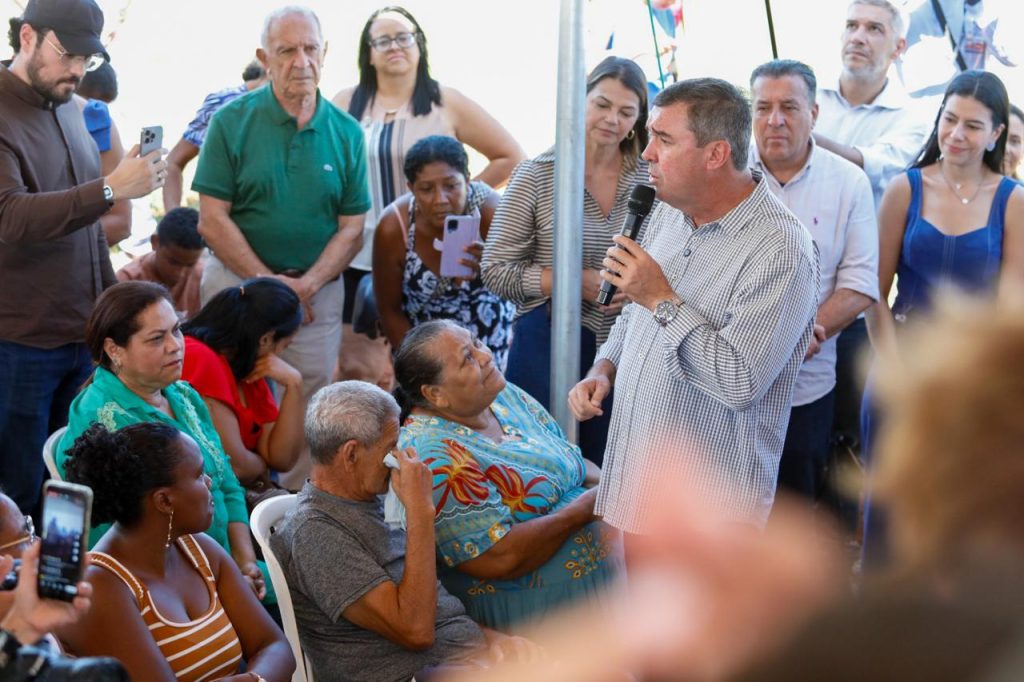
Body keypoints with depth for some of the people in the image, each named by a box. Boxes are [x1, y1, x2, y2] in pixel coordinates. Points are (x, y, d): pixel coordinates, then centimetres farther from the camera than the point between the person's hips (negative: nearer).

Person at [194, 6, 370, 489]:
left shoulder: (346, 133, 4)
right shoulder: (231, 122, -2)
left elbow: (352, 228, 3)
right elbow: (213, 220, -6)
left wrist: (306, 285, -11)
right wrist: (269, 283, -11)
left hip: (318, 290, 2)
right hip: (236, 278, -1)